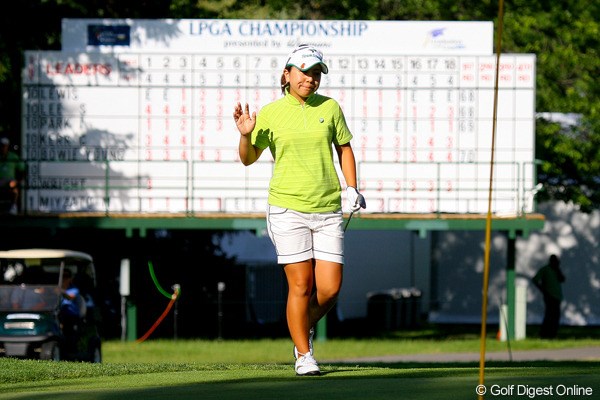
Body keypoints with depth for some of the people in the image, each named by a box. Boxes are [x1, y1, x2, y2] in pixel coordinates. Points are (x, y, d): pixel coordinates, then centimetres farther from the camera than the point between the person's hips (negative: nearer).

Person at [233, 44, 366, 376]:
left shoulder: (330, 108, 6)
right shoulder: (270, 113, 1)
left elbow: (344, 148, 18)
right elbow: (248, 159, 7)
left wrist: (352, 189, 9)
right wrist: (245, 135, -12)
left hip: (328, 211, 2)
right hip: (288, 209, -2)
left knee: (330, 288, -3)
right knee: (301, 286, -6)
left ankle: (305, 328, 27)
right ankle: (304, 356, 8)